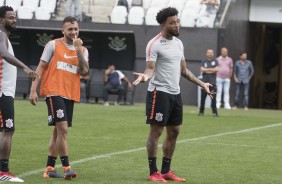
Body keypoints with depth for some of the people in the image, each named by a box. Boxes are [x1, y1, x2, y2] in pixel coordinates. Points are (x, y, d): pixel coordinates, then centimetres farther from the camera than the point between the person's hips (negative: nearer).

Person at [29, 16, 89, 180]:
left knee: (58, 131, 9)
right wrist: (33, 90, -7)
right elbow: (41, 67, 0)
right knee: (62, 129, -15)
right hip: (54, 92, -5)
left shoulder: (83, 50, 12)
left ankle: (50, 168, 15)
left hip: (70, 95, 5)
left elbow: (84, 72, -3)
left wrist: (78, 50, -9)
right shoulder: (53, 45, 1)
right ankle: (67, 167, -14)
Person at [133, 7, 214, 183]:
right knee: (156, 131, -4)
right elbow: (151, 69, -18)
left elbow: (184, 70, 20)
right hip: (159, 92, -8)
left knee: (174, 132, 11)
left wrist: (202, 84, 22)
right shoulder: (155, 44, -12)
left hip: (175, 93, 8)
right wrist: (146, 76, -40)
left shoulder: (179, 43, 12)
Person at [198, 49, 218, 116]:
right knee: (203, 98, 1)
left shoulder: (215, 61, 10)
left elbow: (216, 69, -5)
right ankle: (201, 111, 8)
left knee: (213, 98, -6)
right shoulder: (204, 61, 11)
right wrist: (211, 69, -7)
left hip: (213, 82, -1)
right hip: (205, 82, 1)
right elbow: (202, 69, -4)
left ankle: (215, 112, -3)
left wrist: (207, 70, -6)